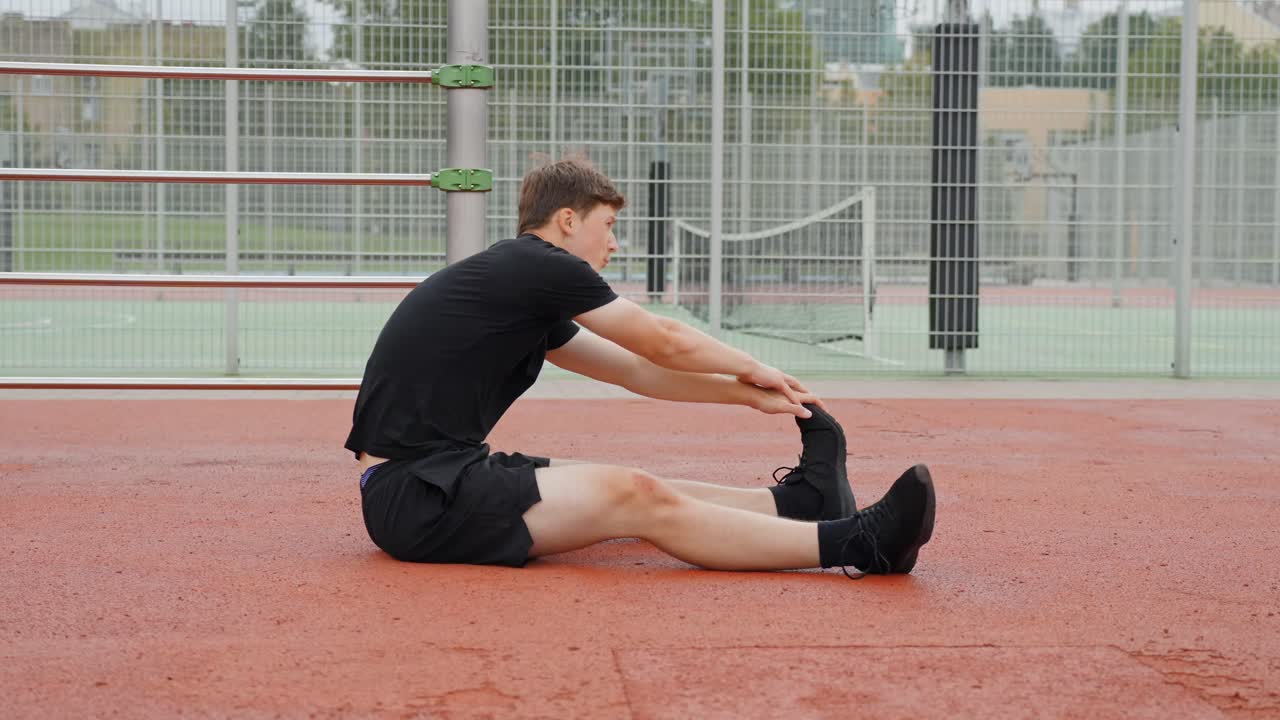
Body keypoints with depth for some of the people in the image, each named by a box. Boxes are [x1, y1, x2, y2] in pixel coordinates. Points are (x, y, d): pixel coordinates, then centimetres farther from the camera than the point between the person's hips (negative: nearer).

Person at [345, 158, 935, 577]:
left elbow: (633, 369, 24)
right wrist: (753, 369, 18)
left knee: (633, 489, 11)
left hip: (435, 476, 10)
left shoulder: (529, 299, 19)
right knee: (636, 499, -19)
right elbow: (664, 343, 1)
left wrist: (745, 393, 24)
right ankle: (855, 543, -22)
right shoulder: (540, 265, -9)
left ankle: (802, 500, 20)